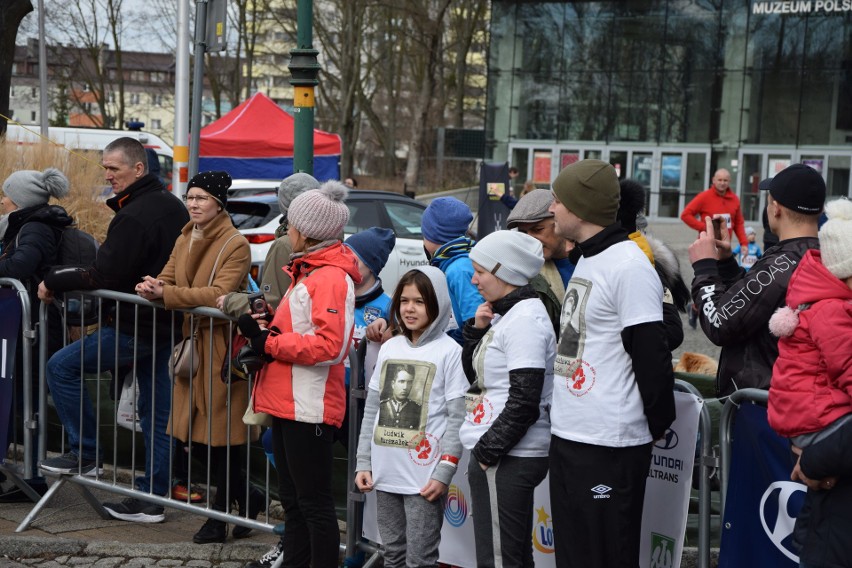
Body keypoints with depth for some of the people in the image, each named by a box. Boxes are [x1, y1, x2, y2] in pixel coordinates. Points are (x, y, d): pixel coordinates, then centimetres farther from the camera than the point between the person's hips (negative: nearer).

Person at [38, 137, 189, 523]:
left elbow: (104, 277, -23)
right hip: (166, 324, 10)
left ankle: (85, 454, 3)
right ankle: (152, 498, 15)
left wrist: (53, 282, -12)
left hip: (135, 326, -9)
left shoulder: (133, 216, -19)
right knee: (156, 410, 11)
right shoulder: (173, 207, 11)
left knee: (61, 367, 0)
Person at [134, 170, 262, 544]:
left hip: (221, 343, -8)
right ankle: (247, 499, 24)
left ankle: (221, 517, 9)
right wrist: (153, 286, -14)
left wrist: (165, 293, -26)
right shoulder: (184, 240, 15)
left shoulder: (236, 245, -11)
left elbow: (218, 294, -21)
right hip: (191, 341, 8)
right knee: (197, 429, 8)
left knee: (221, 432, -2)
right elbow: (168, 278, 10)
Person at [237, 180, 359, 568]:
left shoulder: (332, 278, -16)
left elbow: (329, 346, -25)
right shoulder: (308, 271, 17)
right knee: (291, 496, 18)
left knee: (314, 501, -3)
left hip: (309, 408, -10)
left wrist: (268, 342, -17)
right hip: (287, 403, 10)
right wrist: (263, 329, 3)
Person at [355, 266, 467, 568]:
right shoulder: (389, 348, 11)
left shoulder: (449, 351, -6)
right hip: (385, 473, 6)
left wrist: (443, 472, -14)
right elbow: (372, 410, 14)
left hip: (423, 478, -6)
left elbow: (457, 418, -9)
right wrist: (363, 462, 9)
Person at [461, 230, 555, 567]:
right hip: (502, 455, 10)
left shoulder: (525, 320, -15)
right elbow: (474, 376, 21)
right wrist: (477, 329, 7)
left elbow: (524, 403, -20)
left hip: (507, 460, -10)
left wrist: (487, 451, -16)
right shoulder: (507, 315, 15)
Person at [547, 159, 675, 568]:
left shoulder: (629, 266, -16)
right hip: (567, 437, 10)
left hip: (610, 446, -10)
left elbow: (651, 354, -17)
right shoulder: (586, 259, 15)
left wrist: (658, 424, -10)